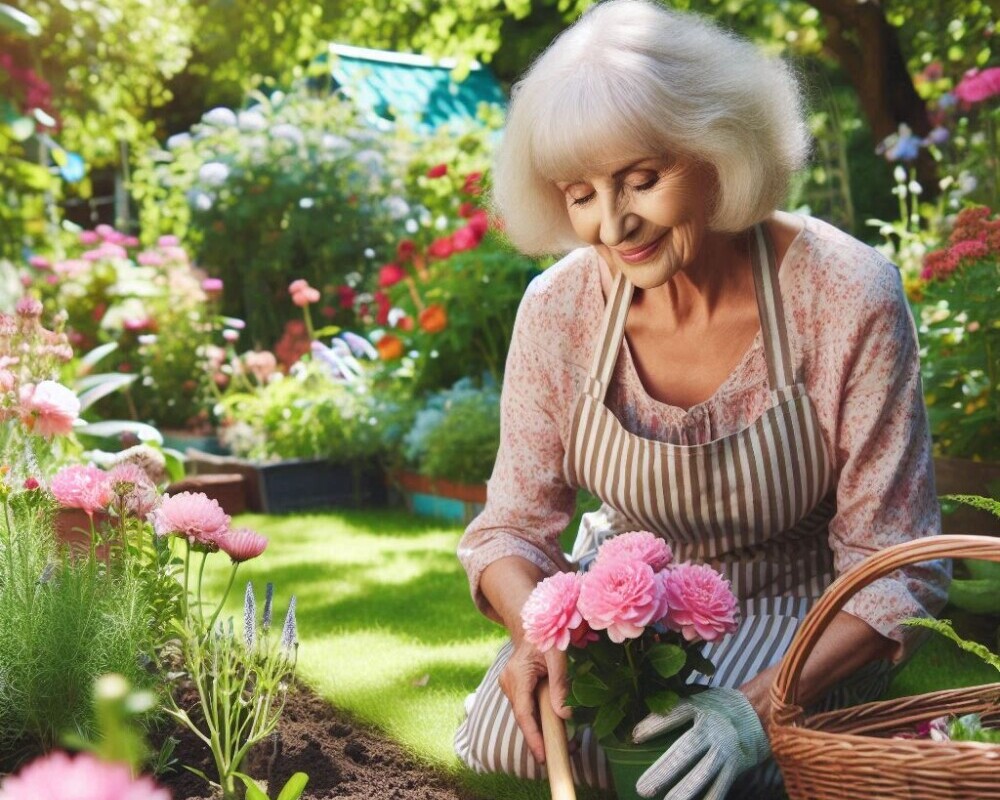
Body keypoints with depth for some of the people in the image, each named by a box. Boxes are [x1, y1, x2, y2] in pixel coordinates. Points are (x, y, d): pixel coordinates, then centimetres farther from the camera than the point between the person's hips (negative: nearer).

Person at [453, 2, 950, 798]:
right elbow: (514, 523, -8)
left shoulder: (847, 298, -25)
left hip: (796, 610, -2)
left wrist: (760, 707, -35)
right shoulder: (559, 309, -16)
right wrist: (534, 633, -32)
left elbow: (894, 571, -20)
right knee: (503, 733, -20)